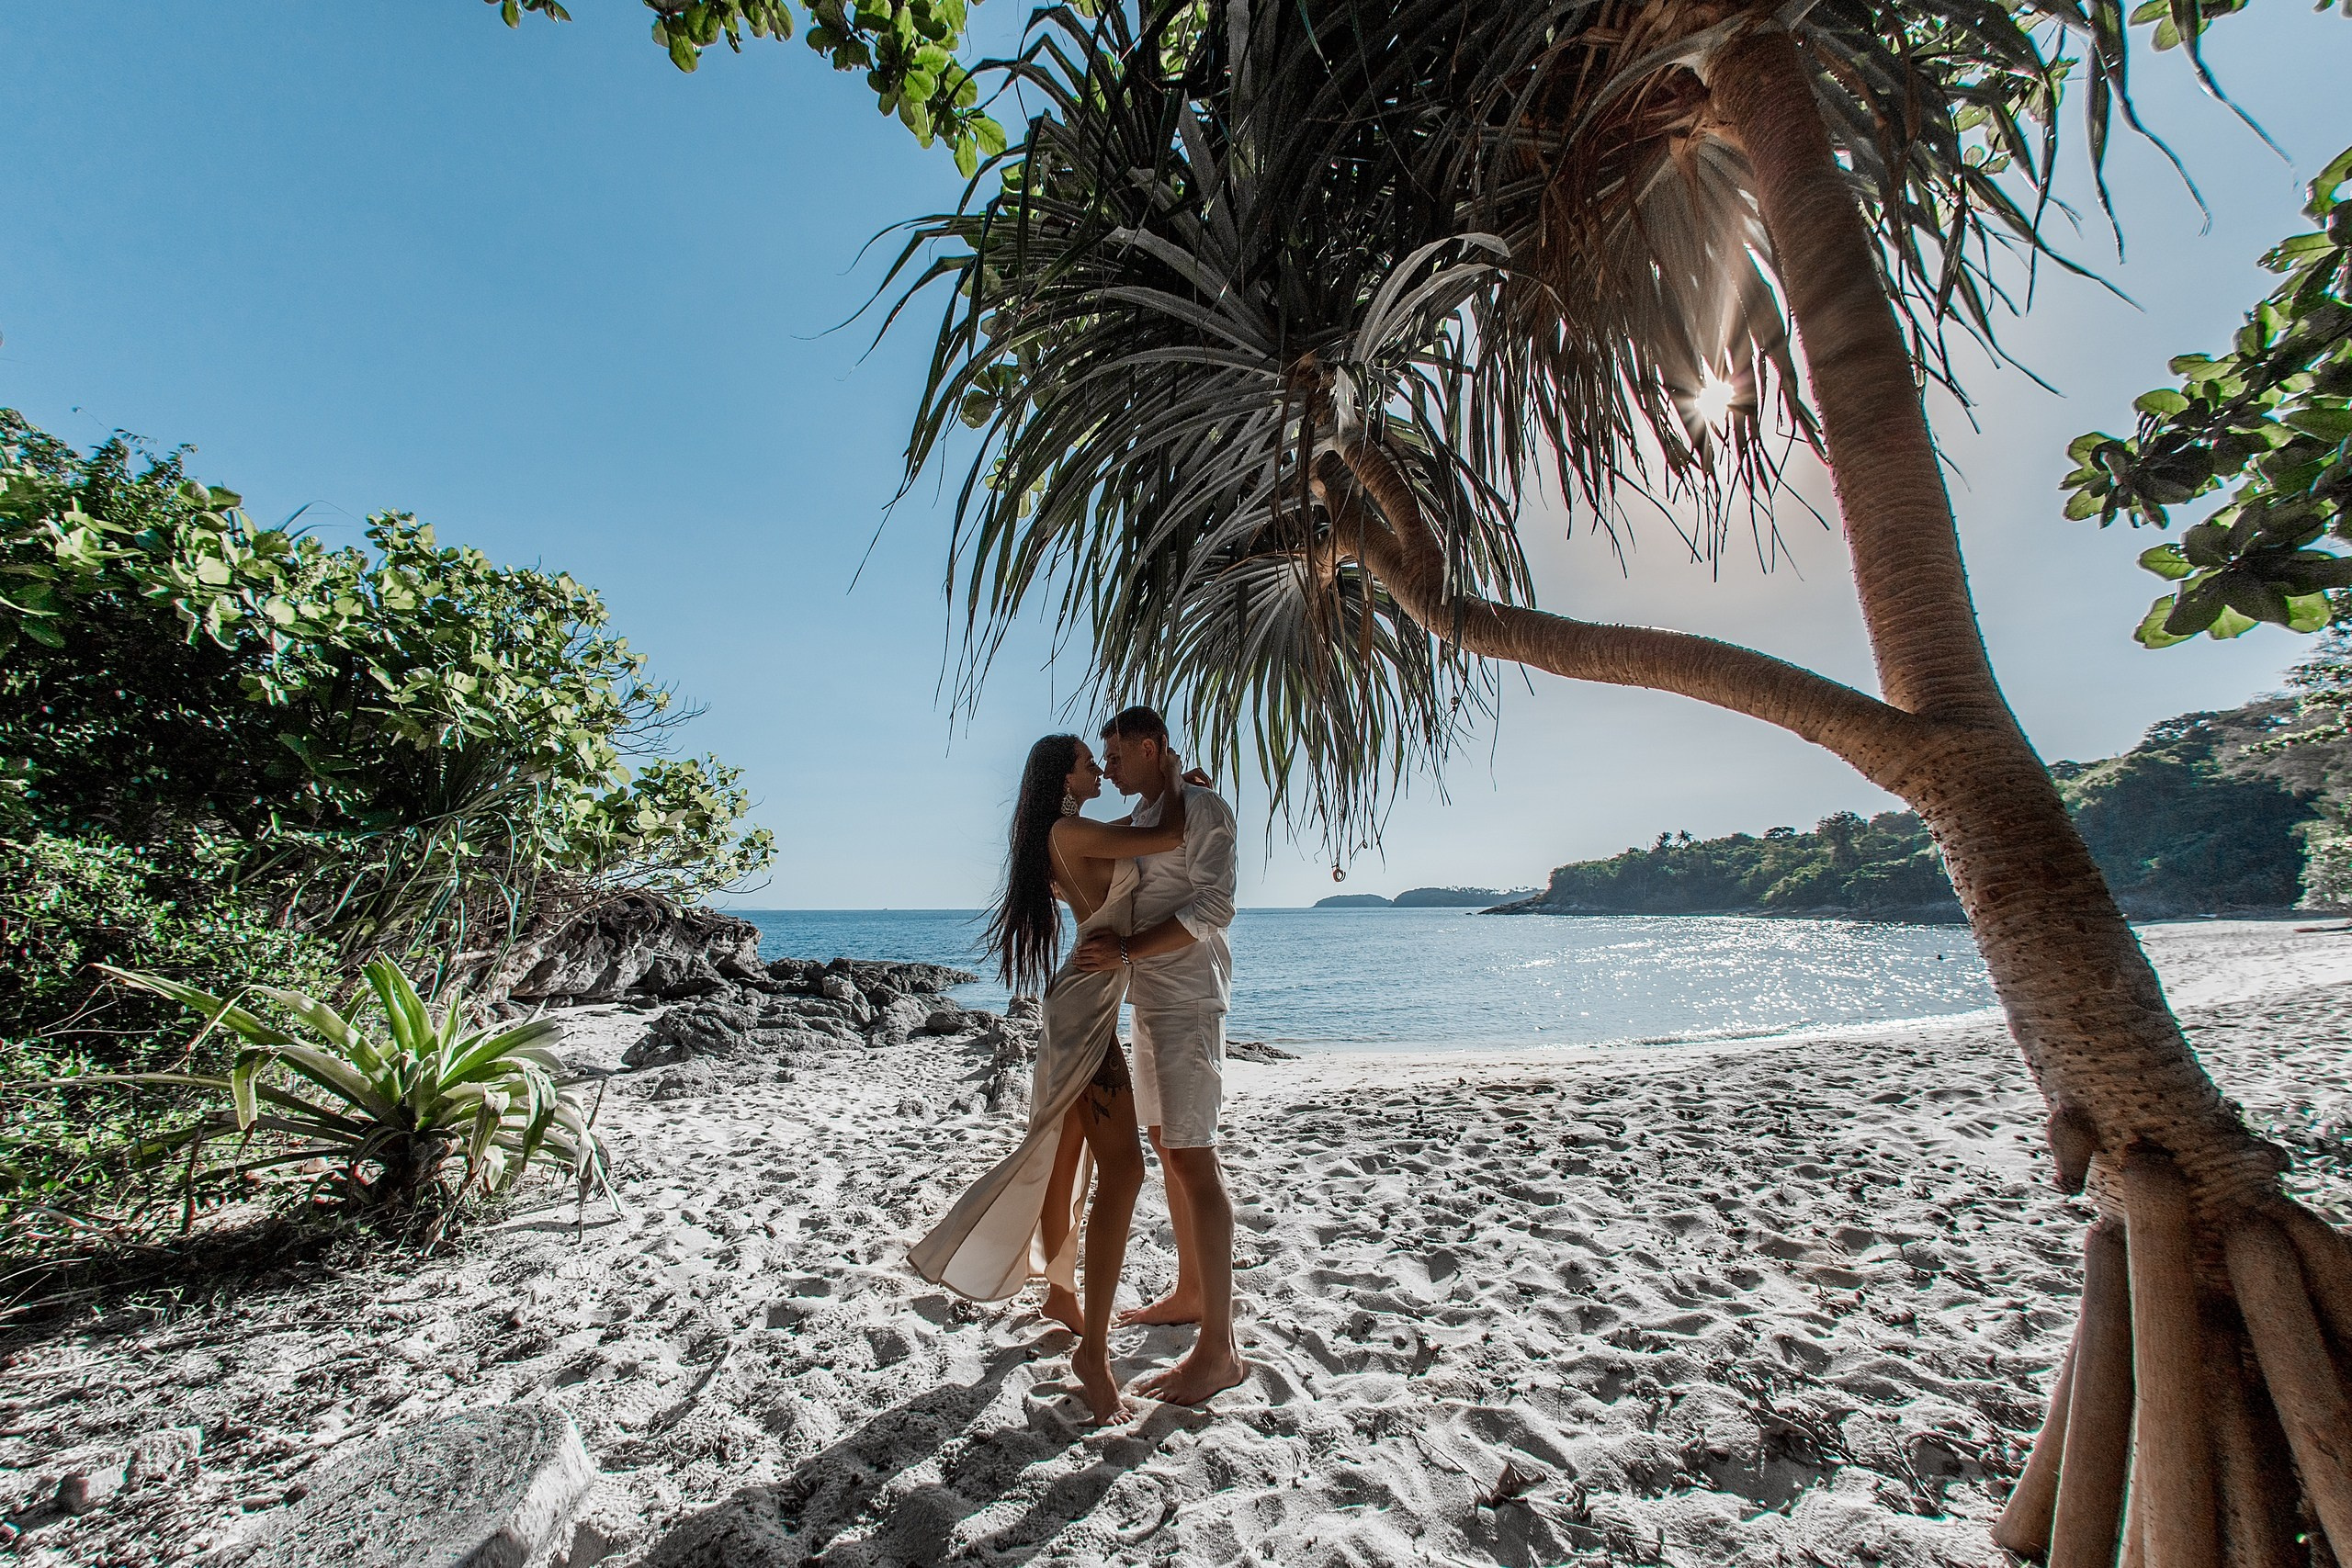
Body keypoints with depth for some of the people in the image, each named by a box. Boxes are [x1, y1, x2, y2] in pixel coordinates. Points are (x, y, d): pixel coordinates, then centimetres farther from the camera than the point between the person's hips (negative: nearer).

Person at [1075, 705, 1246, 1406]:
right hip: (1149, 999, 10)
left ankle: (1218, 1349, 4)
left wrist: (1126, 951, -23)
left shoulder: (1202, 807, -11)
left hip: (1187, 999, -9)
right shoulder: (1141, 818, 17)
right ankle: (1190, 1293, 32)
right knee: (1168, 1149, 16)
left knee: (1192, 1158, -7)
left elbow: (1212, 907, -20)